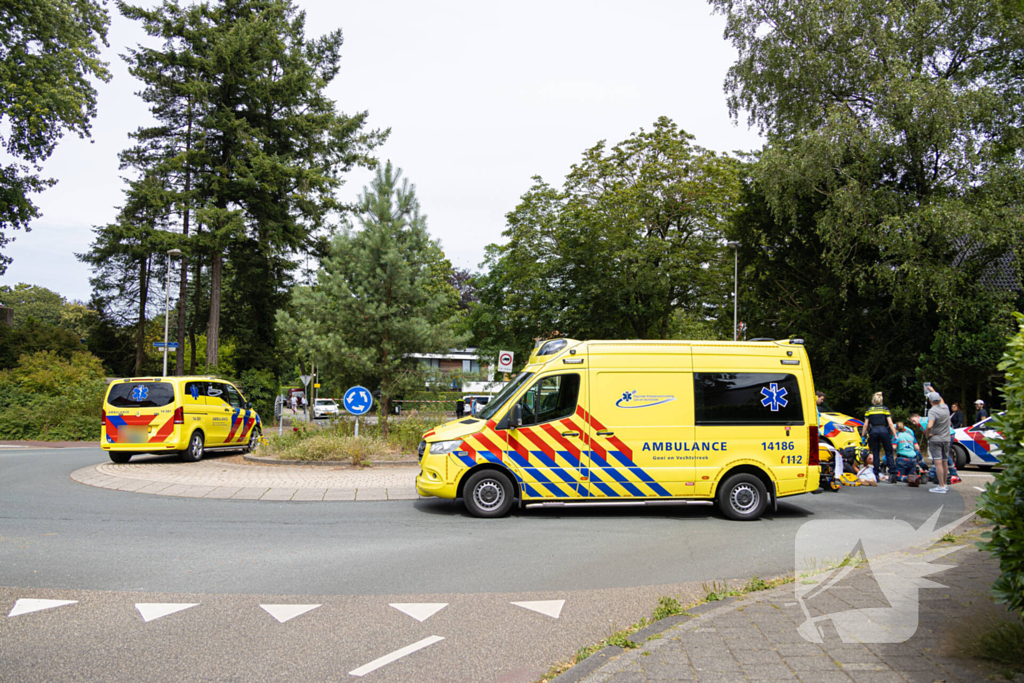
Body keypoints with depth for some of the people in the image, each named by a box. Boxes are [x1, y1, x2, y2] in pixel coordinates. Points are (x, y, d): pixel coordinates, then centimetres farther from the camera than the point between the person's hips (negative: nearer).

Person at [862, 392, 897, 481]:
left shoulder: (869, 410, 9)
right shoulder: (885, 409, 6)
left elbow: (865, 425, 6)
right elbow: (890, 423, -2)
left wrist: (863, 436, 12)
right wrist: (895, 435, -1)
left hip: (873, 431, 1)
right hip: (884, 430, -1)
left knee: (875, 453, 6)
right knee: (889, 452, 6)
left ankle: (876, 474, 4)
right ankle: (892, 472, -4)